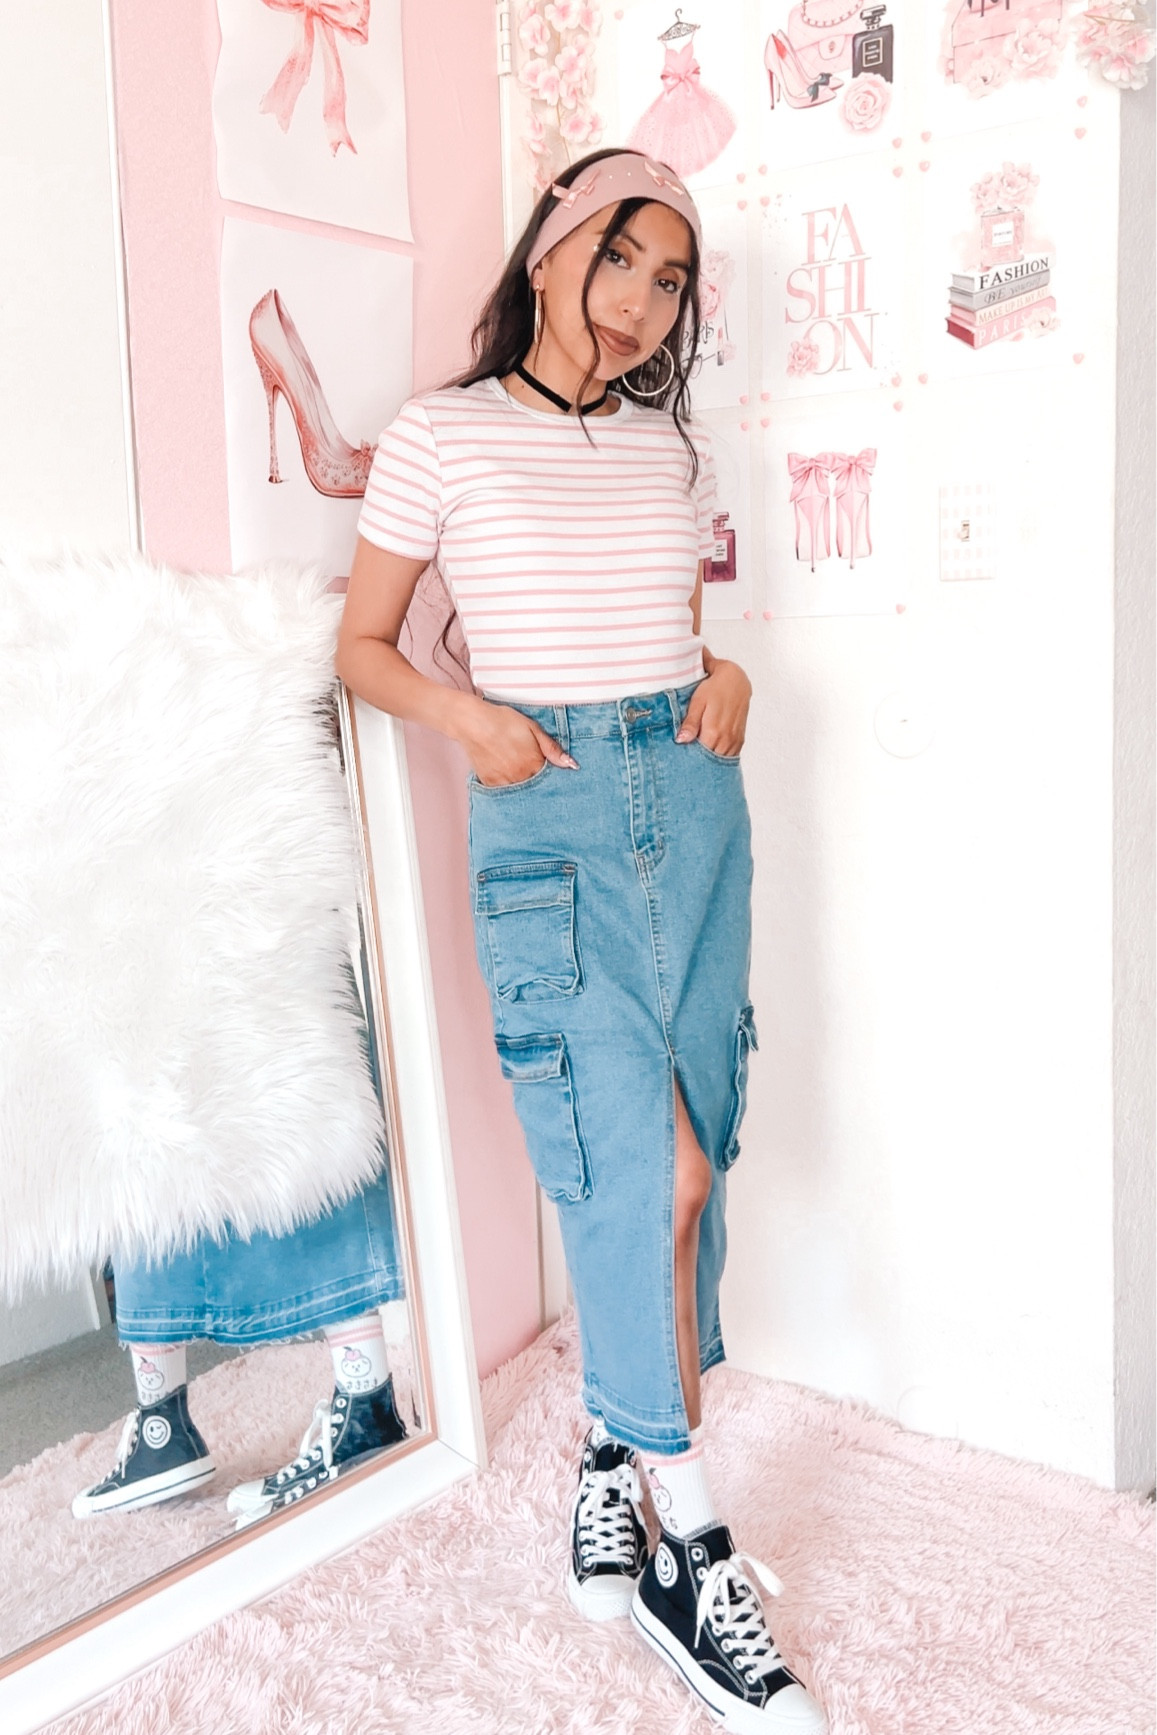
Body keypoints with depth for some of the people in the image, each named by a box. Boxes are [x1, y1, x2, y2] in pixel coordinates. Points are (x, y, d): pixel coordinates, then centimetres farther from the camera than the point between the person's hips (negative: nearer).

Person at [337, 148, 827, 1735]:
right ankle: (694, 1557, 3)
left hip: (693, 793, 5)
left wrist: (722, 675, 3)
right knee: (653, 1169, -12)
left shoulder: (674, 445, 14)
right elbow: (362, 643, 5)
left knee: (683, 1159, 6)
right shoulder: (442, 436, 1)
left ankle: (619, 1459, 27)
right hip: (548, 809, -5)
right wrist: (464, 713, -12)